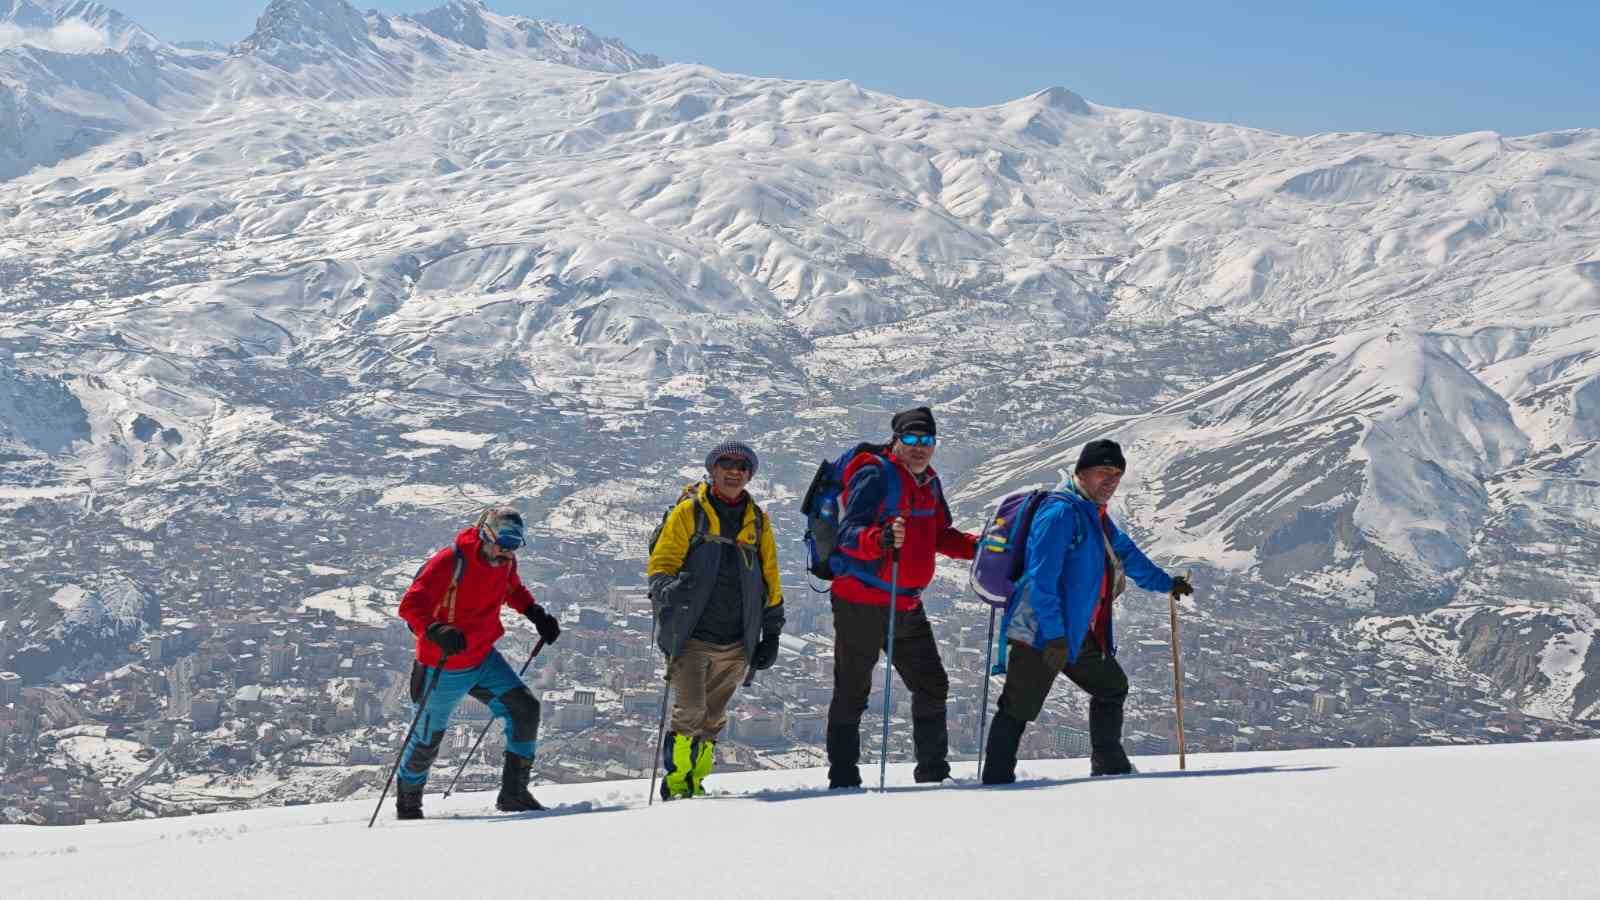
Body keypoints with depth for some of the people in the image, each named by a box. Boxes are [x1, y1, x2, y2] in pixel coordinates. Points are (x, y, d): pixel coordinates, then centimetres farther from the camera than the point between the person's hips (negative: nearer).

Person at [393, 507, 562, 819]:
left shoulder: (505, 561, -3)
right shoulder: (450, 562, -25)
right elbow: (410, 605, -30)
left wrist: (536, 613, 6)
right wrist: (437, 632, -47)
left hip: (484, 659, 6)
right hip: (443, 667, -6)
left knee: (525, 709, -9)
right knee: (428, 738, 7)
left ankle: (513, 794, 0)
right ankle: (407, 804, 32)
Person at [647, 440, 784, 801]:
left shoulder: (757, 521, 14)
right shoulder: (688, 512, 1)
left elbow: (770, 582, 20)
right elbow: (660, 564, -2)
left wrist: (771, 634, 16)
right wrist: (667, 590, -23)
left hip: (736, 645, 4)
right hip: (691, 636, -4)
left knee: (713, 718, 9)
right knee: (690, 711, -15)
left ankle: (696, 780, 21)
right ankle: (676, 782, -4)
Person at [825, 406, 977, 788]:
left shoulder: (929, 483, 12)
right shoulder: (875, 476, -13)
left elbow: (940, 536, 23)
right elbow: (848, 535, -22)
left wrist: (979, 546, 8)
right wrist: (882, 538, -41)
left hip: (907, 605, 8)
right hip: (861, 603, -8)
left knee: (932, 686, 13)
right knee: (852, 692, 0)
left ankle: (933, 770, 26)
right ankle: (843, 777, 6)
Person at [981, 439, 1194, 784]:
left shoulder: (1096, 516, 18)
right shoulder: (1060, 512, -15)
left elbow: (1127, 554, 36)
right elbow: (1041, 578, -22)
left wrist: (1166, 583, 47)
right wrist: (1054, 635, -27)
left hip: (1079, 635, 11)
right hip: (1042, 633, -11)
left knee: (1112, 687, 22)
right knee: (1019, 708, -10)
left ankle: (1110, 766, 35)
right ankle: (997, 780, -8)